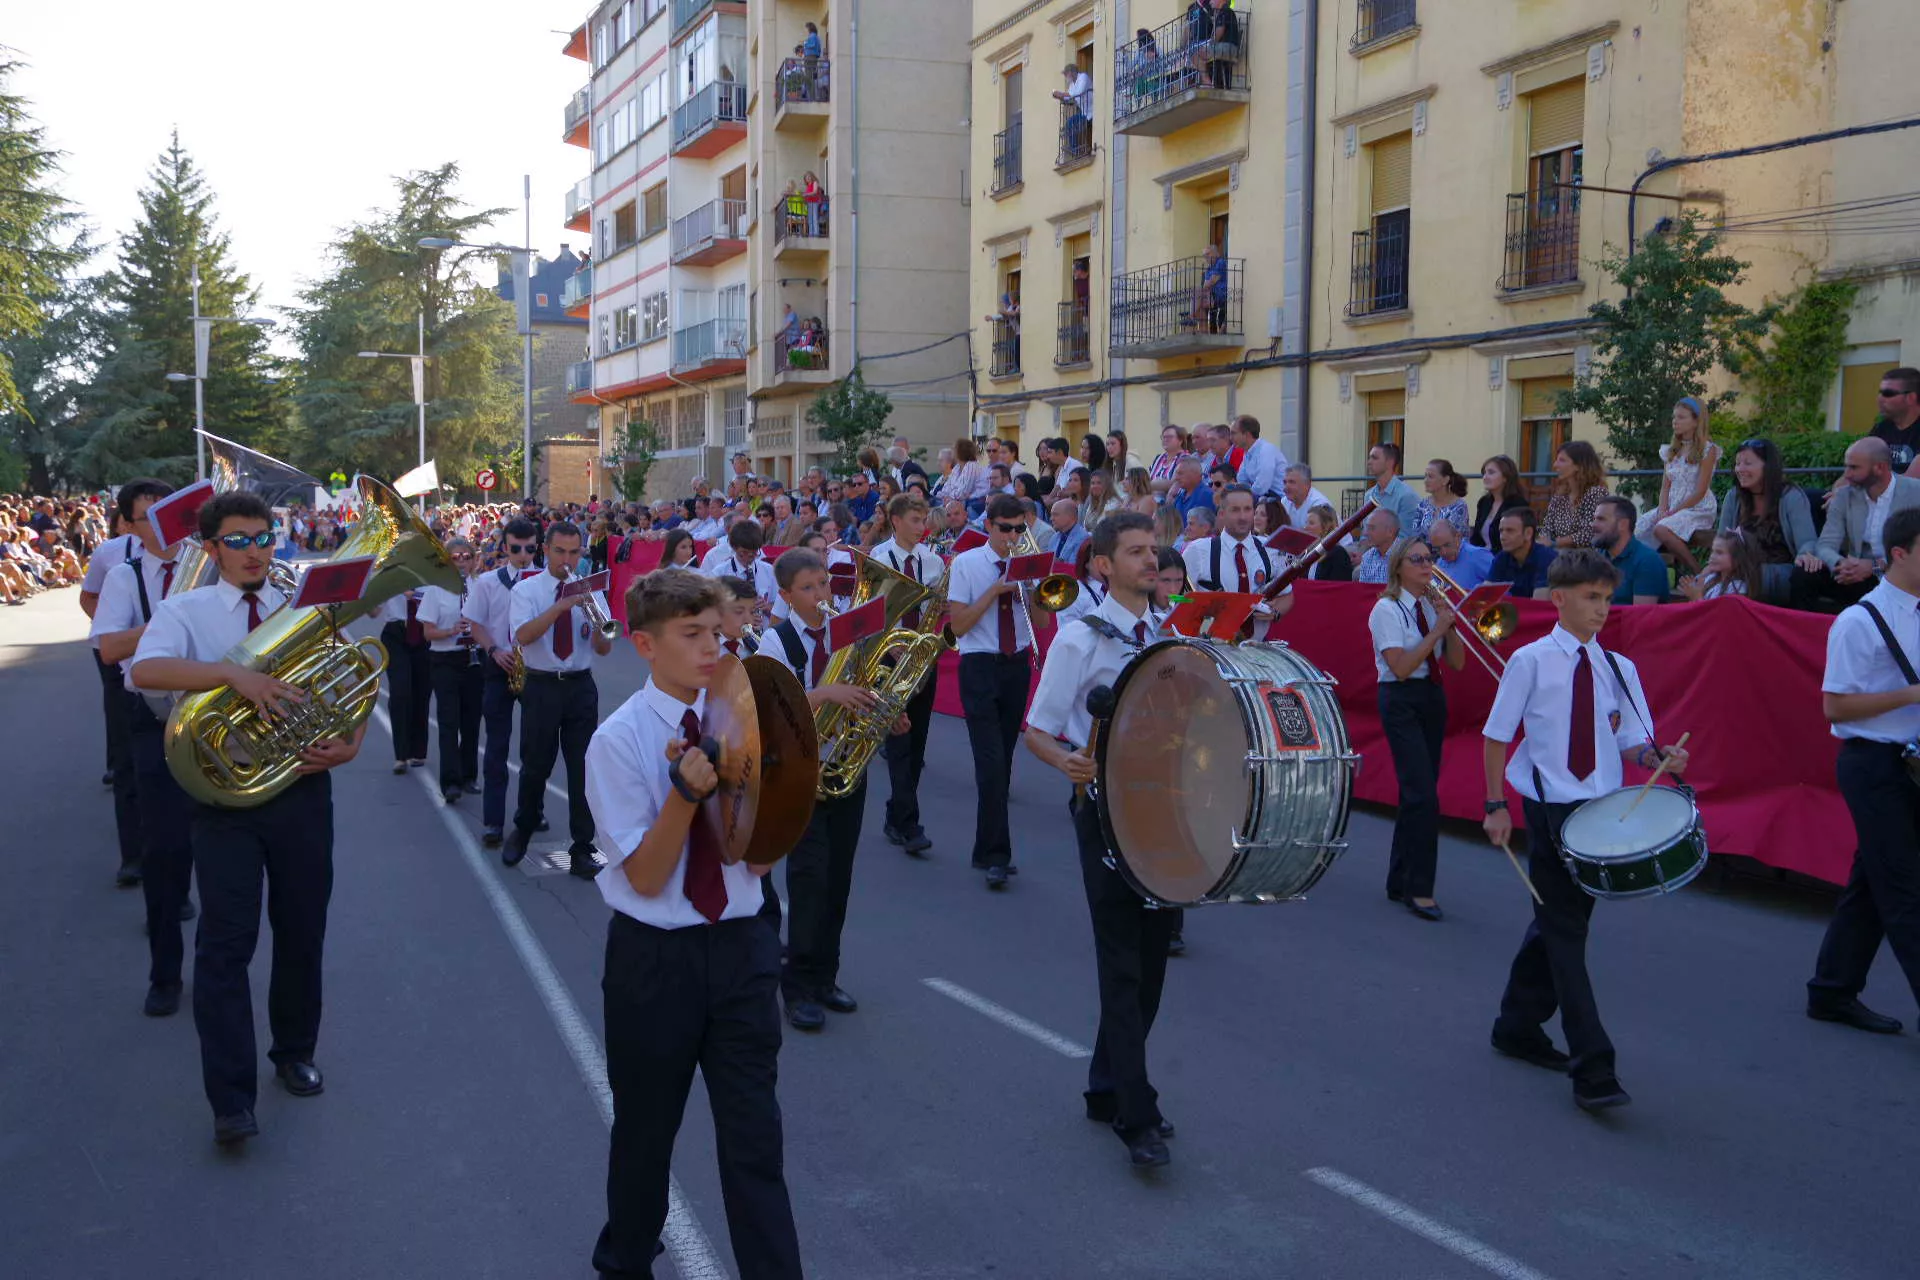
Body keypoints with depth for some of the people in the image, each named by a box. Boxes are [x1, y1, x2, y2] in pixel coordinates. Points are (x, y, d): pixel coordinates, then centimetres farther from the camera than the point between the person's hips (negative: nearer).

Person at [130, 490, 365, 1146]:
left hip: (301, 786, 3)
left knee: (303, 932, 13)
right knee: (226, 941, -7)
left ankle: (295, 1053, 33)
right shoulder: (186, 611, -1)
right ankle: (232, 1099, -3)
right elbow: (146, 670, -22)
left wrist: (349, 744, -11)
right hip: (225, 794, -3)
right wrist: (235, 673, -35)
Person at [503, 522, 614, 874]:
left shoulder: (590, 591, 5)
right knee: (535, 765, 9)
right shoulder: (525, 590, -2)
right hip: (541, 687, -1)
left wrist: (599, 631, -24)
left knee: (583, 768, 0)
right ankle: (523, 831, 35)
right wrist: (563, 605, -29)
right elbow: (523, 636, -20)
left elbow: (604, 650, -1)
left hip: (581, 688, 2)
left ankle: (581, 851, 8)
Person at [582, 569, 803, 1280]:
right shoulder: (618, 741, -11)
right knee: (645, 1132, 17)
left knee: (755, 1136, 4)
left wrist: (726, 784, -20)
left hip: (741, 947, 2)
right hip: (655, 956, -2)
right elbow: (645, 878, -14)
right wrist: (685, 793, -27)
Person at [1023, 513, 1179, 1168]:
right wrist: (1070, 762, -27)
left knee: (1151, 958, 11)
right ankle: (1137, 1116, -4)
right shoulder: (1081, 638, -7)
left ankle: (1109, 1088, 27)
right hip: (1106, 806, -6)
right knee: (1122, 962, -7)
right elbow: (1037, 730, -8)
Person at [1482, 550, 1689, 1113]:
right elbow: (1497, 735, -2)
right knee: (1565, 929, -7)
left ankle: (1518, 1026, 34)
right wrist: (1496, 805, -7)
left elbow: (1630, 741, 9)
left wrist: (1658, 757, -13)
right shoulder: (1530, 661, -5)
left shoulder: (1619, 668, 8)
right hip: (1549, 808, -5)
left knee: (1559, 919, 16)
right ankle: (1593, 1068, -8)